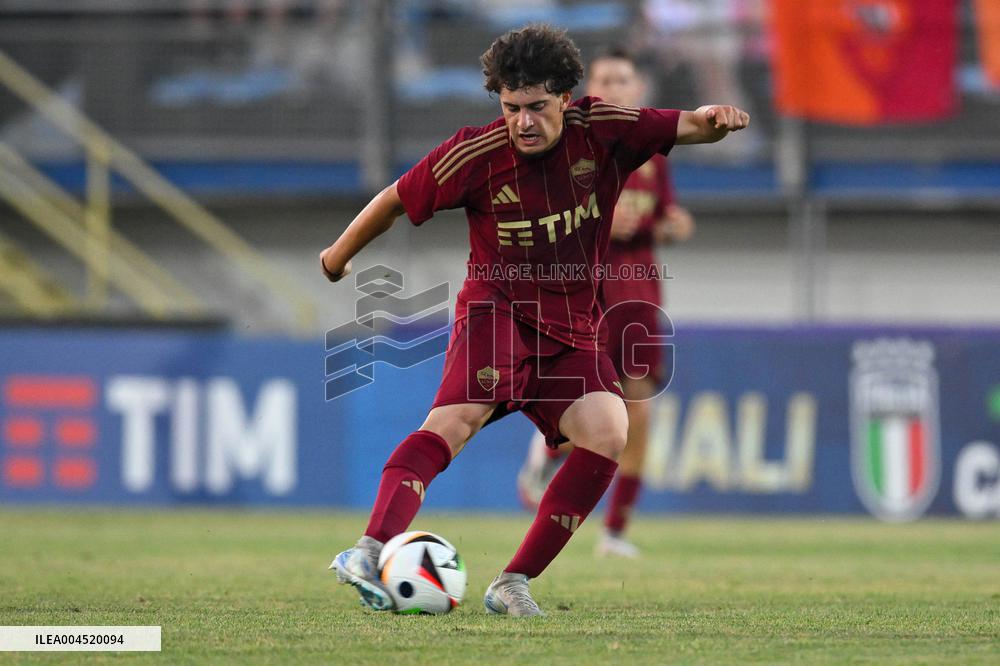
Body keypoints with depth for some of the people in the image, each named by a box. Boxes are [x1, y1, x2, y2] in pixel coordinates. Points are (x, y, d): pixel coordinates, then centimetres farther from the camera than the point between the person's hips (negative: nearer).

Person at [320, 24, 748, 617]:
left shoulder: (602, 131, -5)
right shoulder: (477, 154, -10)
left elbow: (686, 126, -8)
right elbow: (396, 202, 3)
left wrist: (714, 119, -33)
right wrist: (338, 258, 16)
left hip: (572, 331, 4)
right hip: (498, 305, -4)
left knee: (609, 433, -20)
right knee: (460, 415, -31)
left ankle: (514, 584, -14)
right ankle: (372, 550, -48)